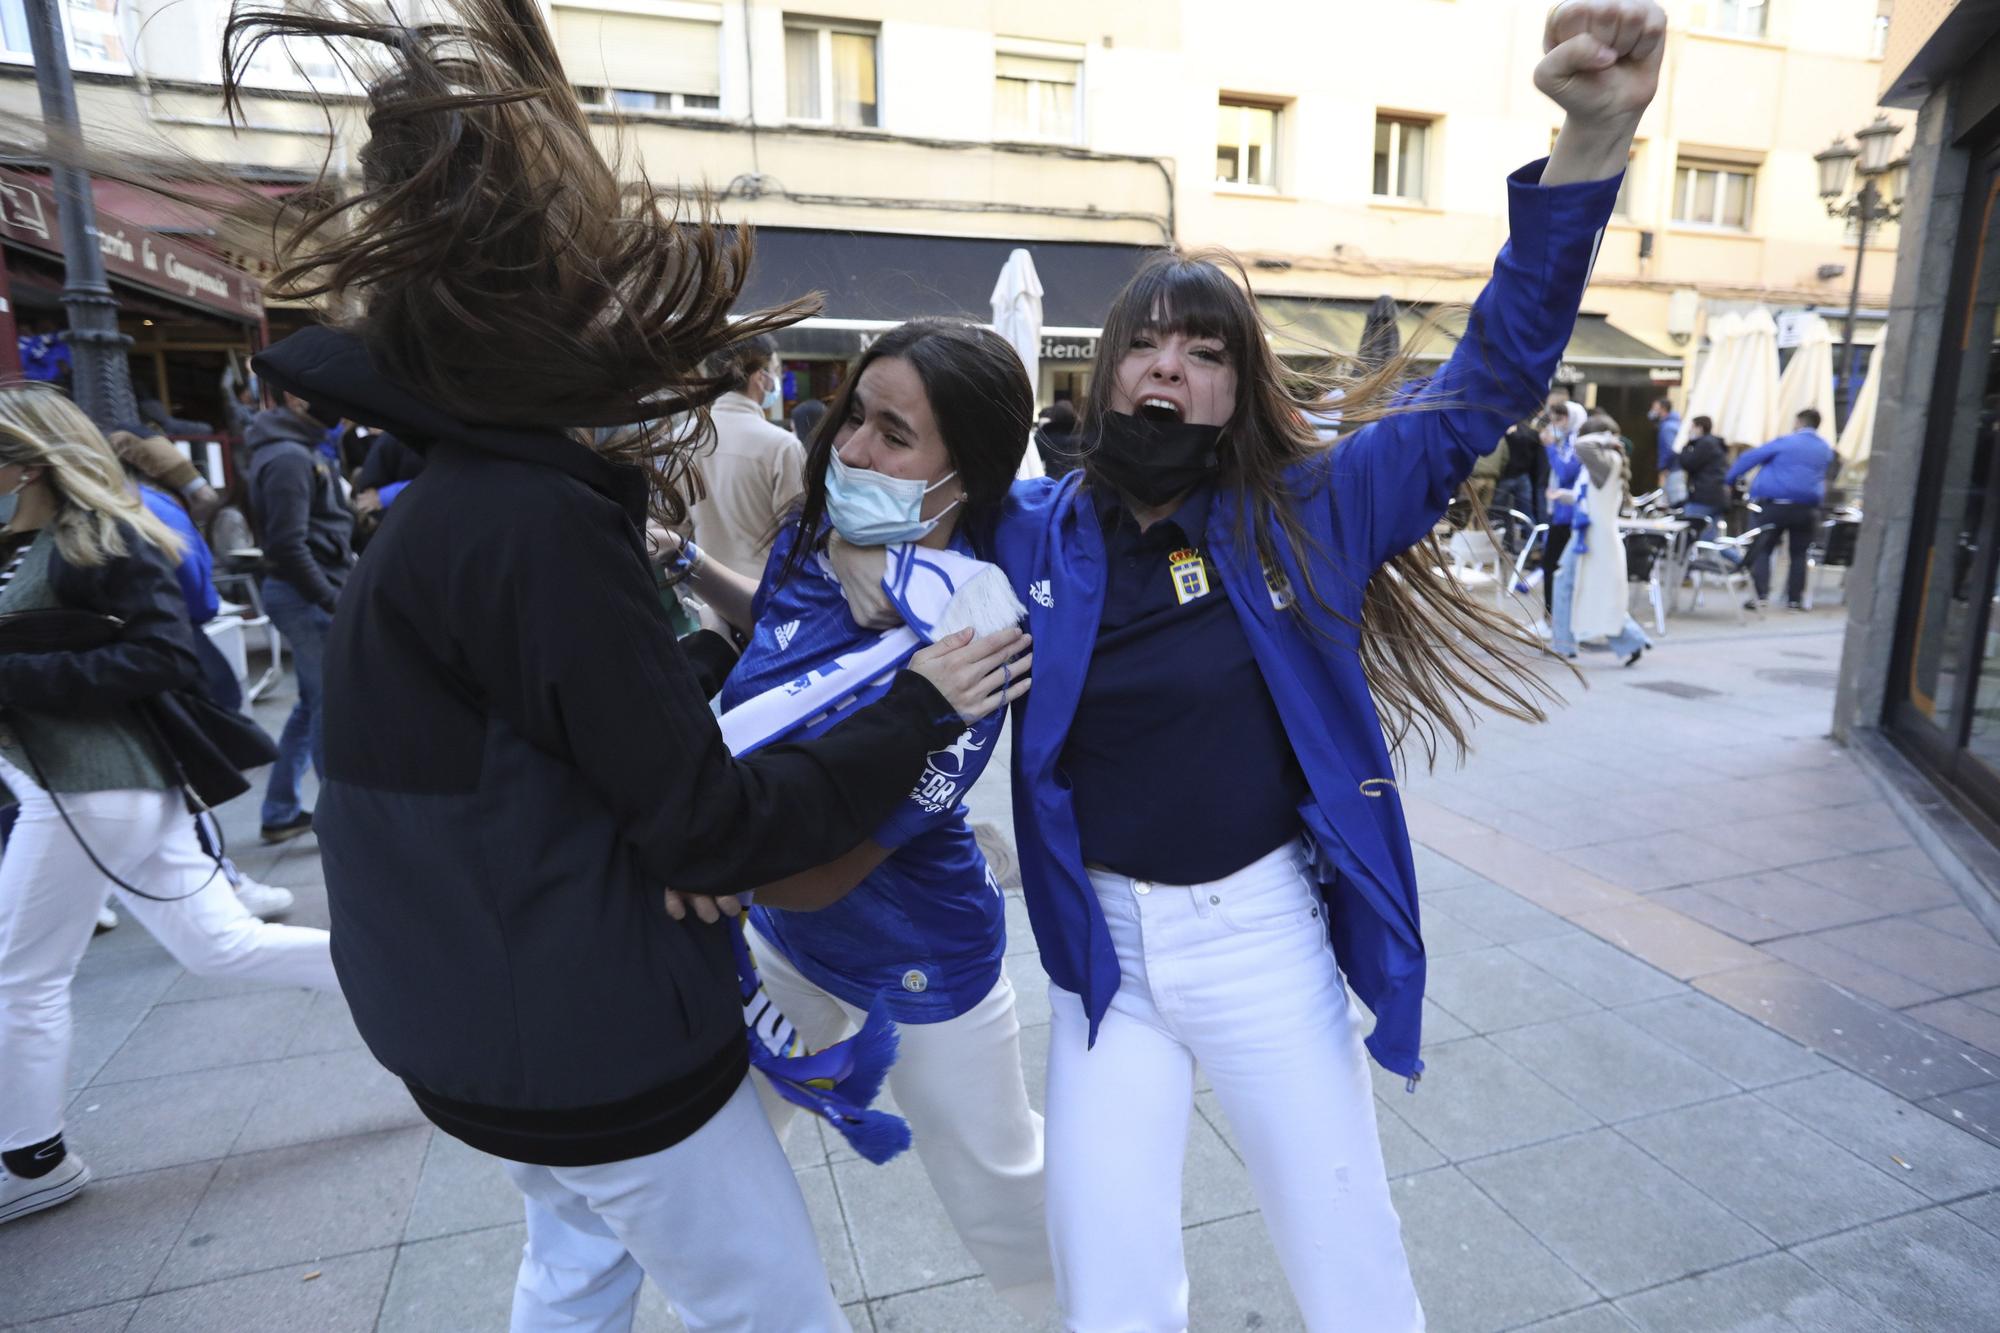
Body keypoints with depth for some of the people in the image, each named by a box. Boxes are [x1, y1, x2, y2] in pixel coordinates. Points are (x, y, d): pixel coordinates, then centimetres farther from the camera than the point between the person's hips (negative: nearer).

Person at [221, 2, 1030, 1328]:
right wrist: (917, 713, -15)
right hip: (597, 1041, -9)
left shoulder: (465, 497, 4)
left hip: (497, 1018, 9)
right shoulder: (538, 525, -27)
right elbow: (710, 827, -24)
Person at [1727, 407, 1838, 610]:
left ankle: (1762, 595, -11)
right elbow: (1822, 476, 22)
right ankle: (1795, 599, 12)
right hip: (1808, 509, 4)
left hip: (1777, 506, -4)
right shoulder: (1826, 450, 12)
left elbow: (1752, 457, -4)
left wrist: (1728, 477, 4)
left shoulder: (1785, 443, -4)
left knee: (1761, 549, 1)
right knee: (1799, 554, 12)